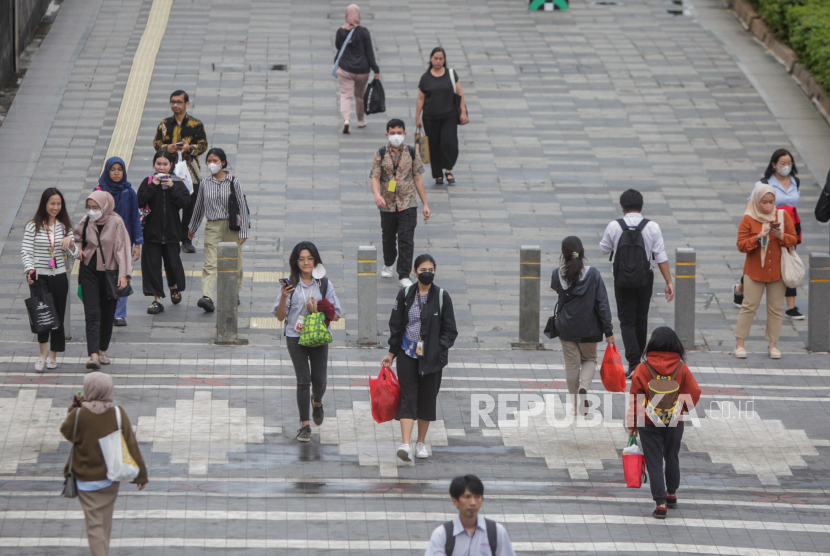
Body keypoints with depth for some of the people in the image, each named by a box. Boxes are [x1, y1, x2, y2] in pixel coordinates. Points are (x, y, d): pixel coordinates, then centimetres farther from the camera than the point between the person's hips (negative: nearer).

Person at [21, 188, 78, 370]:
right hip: (39, 277, -4)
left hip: (59, 277, 4)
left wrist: (69, 242, -11)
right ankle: (42, 354, -12)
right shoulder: (33, 226, -2)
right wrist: (30, 270, -23)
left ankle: (53, 356, 21)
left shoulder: (64, 226, 8)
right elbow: (26, 251, -6)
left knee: (58, 317, 7)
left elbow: (73, 255, 10)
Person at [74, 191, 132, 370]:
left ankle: (103, 351, 25)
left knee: (107, 314, 8)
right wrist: (78, 249, -2)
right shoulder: (86, 222, 0)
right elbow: (76, 238, 20)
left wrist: (124, 274, -19)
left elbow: (122, 248, -12)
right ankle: (94, 355, -18)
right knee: (92, 314, -9)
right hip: (89, 272, 2)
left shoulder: (116, 223, -11)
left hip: (109, 273, -2)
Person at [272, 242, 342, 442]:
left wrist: (317, 311, -13)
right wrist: (284, 297, -17)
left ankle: (317, 402, 38)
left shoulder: (324, 284, 1)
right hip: (295, 337, -1)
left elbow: (336, 316, 2)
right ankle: (304, 425, 2)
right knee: (303, 380, -6)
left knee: (319, 380, 2)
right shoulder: (291, 285, 0)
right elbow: (280, 316, 0)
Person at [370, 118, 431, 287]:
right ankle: (388, 265, 42)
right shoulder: (381, 154, -1)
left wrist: (425, 204, 6)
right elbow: (375, 177, -8)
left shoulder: (411, 153, 1)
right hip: (387, 205, 1)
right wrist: (377, 195, -29)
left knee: (406, 240, -8)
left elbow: (418, 179, 6)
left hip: (408, 204, -1)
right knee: (388, 238, 16)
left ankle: (404, 276, -4)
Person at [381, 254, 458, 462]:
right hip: (407, 353, 0)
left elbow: (450, 330, 2)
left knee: (427, 398, 6)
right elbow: (396, 325, 9)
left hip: (431, 357, 0)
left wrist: (440, 350, -11)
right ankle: (405, 444, -18)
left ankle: (421, 443, 21)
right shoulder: (405, 294, 3)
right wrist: (392, 353, 8)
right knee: (408, 396, -8)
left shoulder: (442, 297, -1)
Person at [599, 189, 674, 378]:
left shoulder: (614, 227, -7)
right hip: (645, 279, 1)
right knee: (641, 319, 17)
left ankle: (633, 361, -13)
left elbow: (604, 249, 7)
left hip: (622, 279, -1)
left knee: (627, 320, 3)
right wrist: (669, 282, -4)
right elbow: (661, 256, -8)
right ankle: (637, 359, 28)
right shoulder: (652, 227, -7)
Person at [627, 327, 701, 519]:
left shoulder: (643, 369, -12)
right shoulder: (681, 368, -7)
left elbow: (635, 399, -9)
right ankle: (672, 494, 37)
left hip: (649, 424, -3)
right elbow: (694, 392, -6)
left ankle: (660, 503, -6)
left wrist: (632, 424, 0)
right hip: (674, 423, 3)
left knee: (654, 462, 1)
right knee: (672, 457, 23)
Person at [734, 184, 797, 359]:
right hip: (755, 271, -2)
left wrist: (781, 236, -18)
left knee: (776, 308, 5)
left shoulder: (783, 216, 1)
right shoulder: (748, 219, -5)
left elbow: (794, 239, 2)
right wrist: (758, 237, -22)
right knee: (749, 306, -2)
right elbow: (741, 245, -8)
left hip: (777, 271, 2)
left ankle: (773, 344, 14)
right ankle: (740, 343, 6)